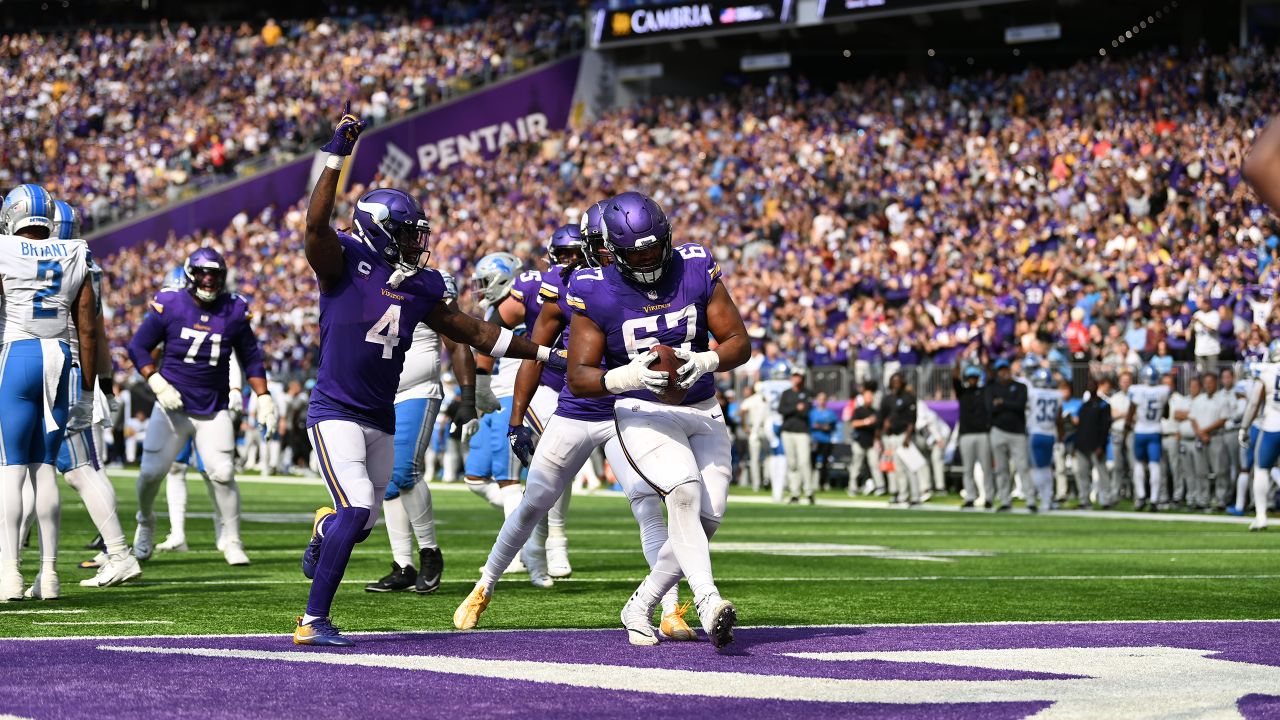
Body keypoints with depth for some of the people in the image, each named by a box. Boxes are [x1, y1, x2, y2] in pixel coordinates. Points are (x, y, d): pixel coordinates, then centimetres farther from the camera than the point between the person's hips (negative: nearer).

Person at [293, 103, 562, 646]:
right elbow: (316, 224, -29)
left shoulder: (420, 286, 8)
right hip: (336, 412, -7)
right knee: (356, 510, -21)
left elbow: (468, 330, 19)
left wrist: (541, 353, 20)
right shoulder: (345, 264, -9)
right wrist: (337, 156, -33)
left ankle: (322, 530, 53)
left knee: (362, 521, 15)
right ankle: (313, 622, -13)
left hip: (382, 420, 7)